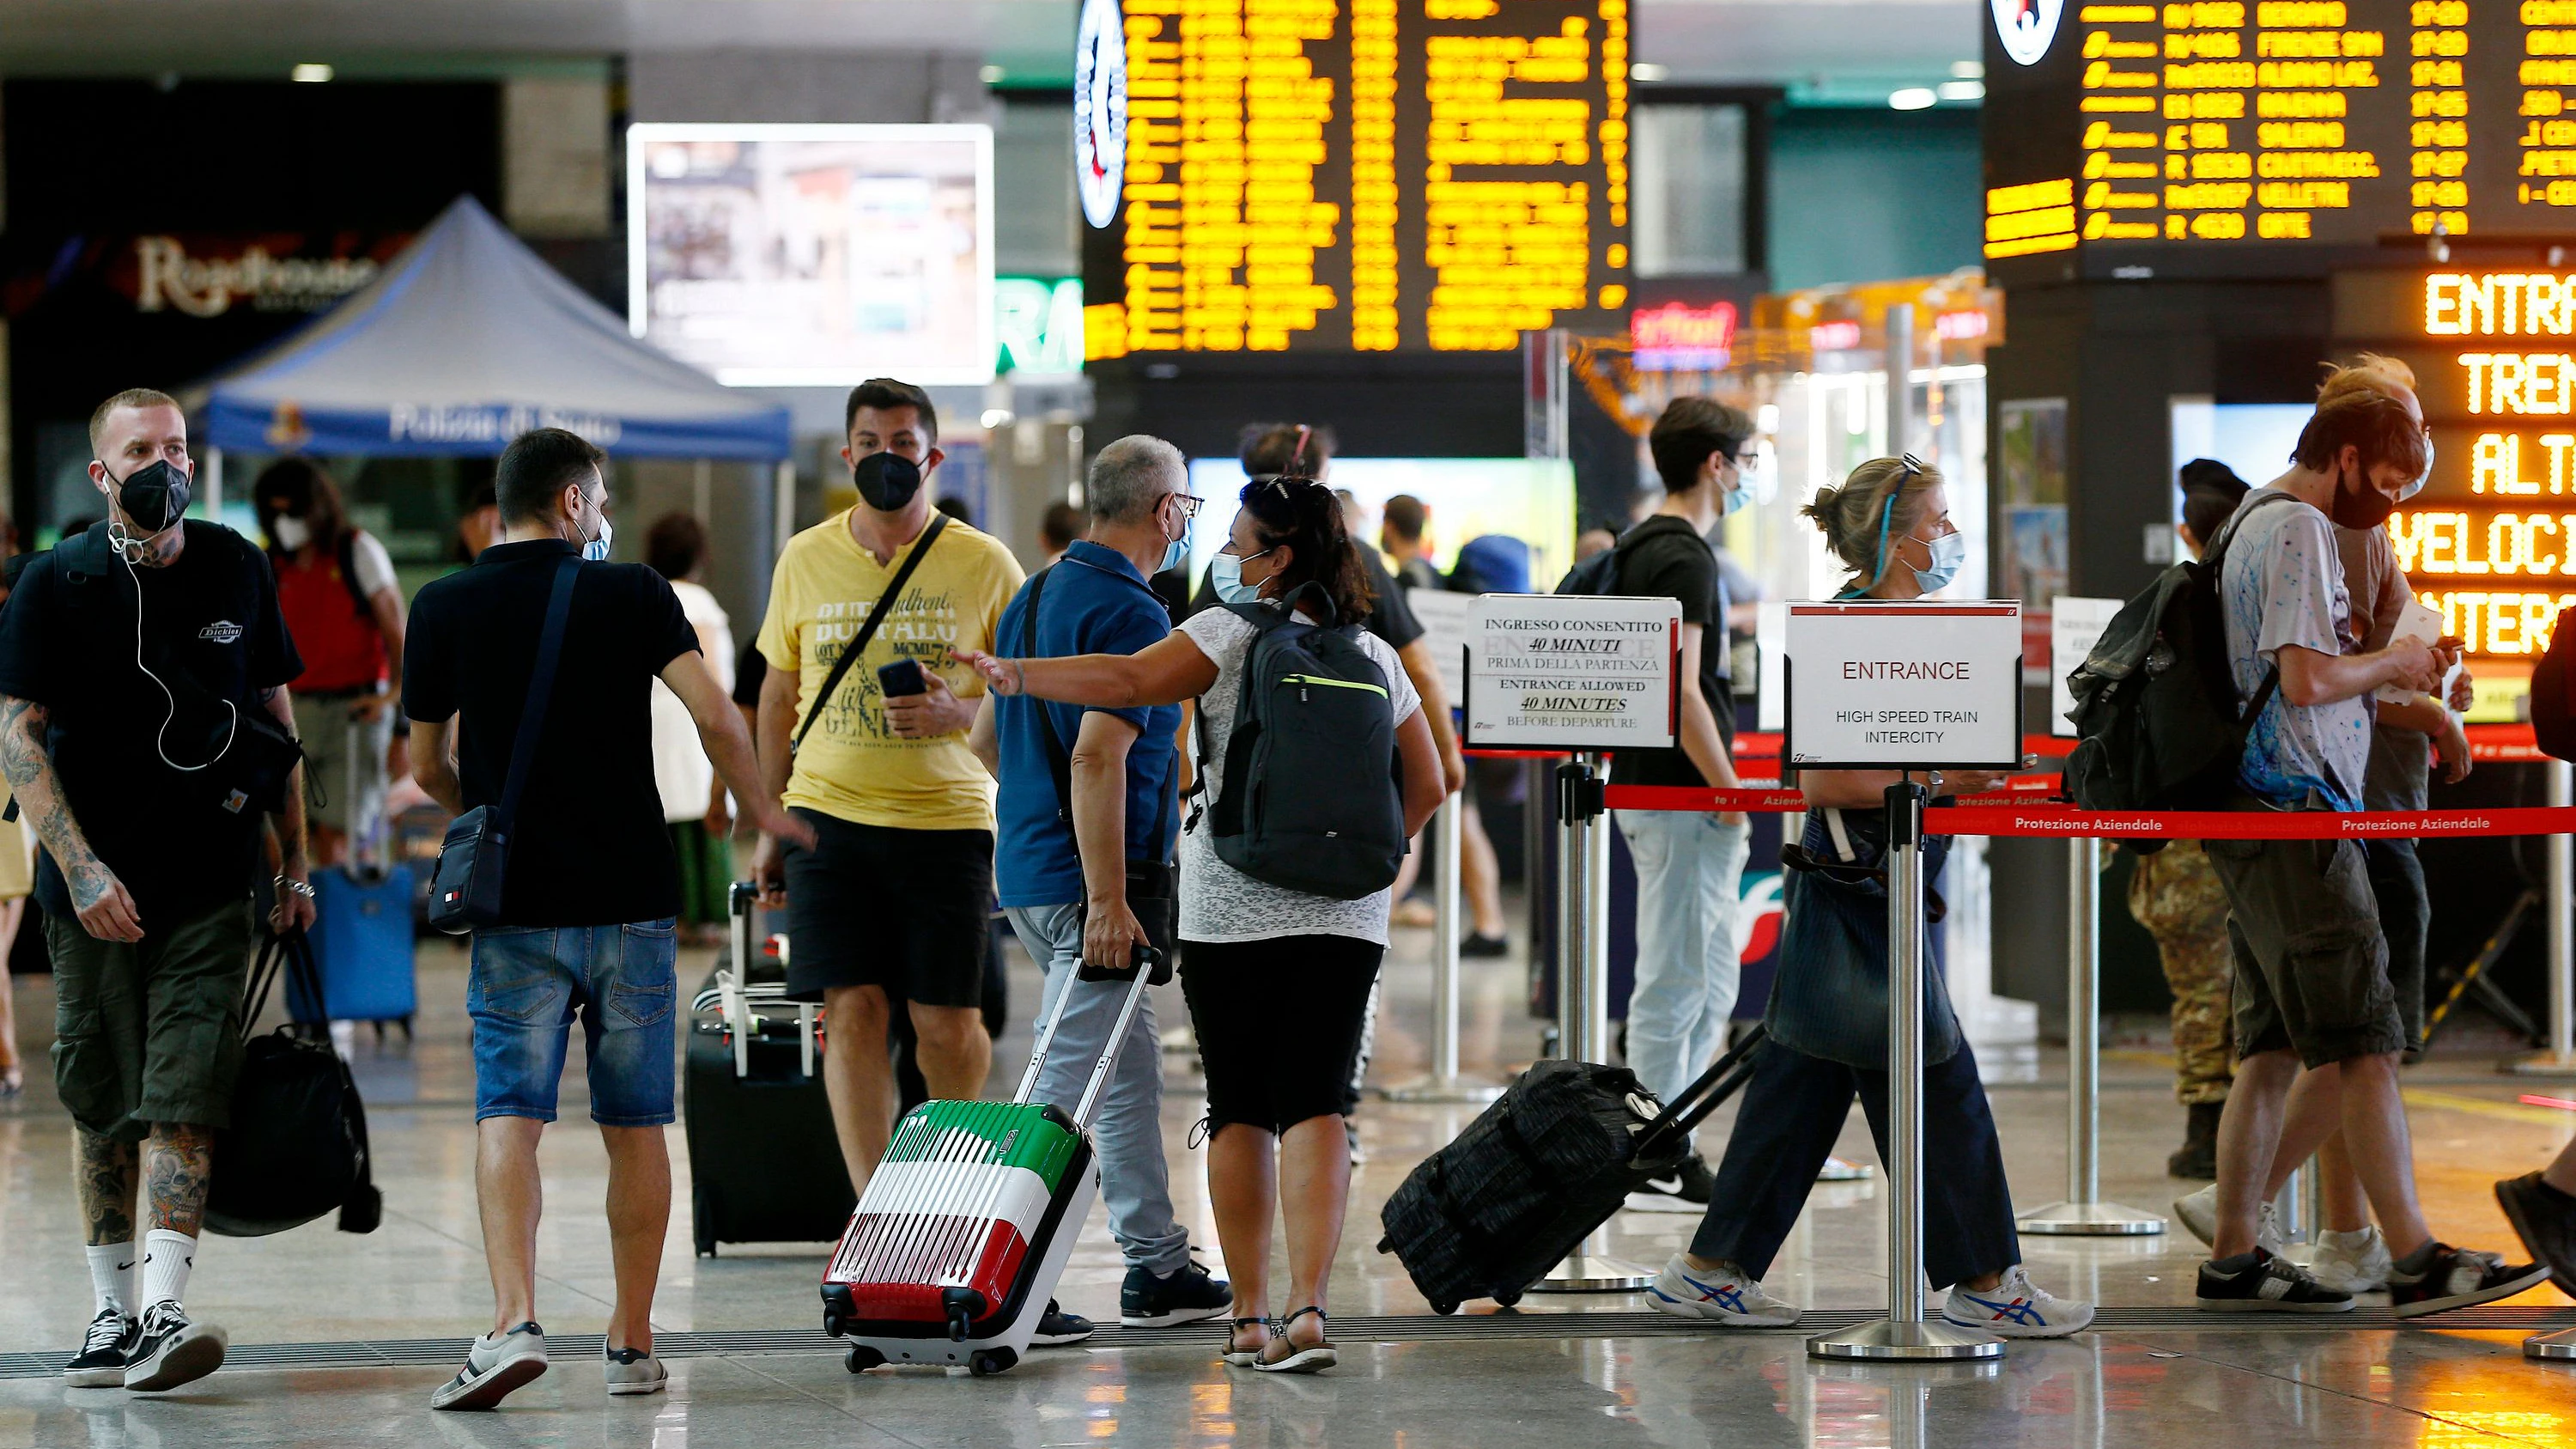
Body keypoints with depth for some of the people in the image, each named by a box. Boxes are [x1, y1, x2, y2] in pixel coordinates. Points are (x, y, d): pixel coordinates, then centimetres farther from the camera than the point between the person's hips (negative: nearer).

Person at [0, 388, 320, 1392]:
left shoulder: (236, 571, 6)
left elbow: (275, 715, 15)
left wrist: (296, 865, 12)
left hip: (208, 887, 1)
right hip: (95, 887, -1)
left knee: (183, 1100, -11)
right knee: (99, 1108, 6)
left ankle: (162, 1312, -19)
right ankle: (111, 1312, 17)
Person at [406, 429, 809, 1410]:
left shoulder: (444, 610, 2)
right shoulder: (632, 594, -1)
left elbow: (428, 768, 11)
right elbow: (715, 717, -10)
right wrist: (761, 812, 6)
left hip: (516, 909, 0)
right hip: (632, 898, 0)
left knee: (508, 1118, -5)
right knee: (635, 1128, 10)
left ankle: (514, 1322, -24)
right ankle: (633, 1344, 13)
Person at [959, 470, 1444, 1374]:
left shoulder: (1234, 634, -5)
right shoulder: (1375, 657, 12)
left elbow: (1130, 680, -18)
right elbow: (1426, 785, 16)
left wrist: (1017, 676, -18)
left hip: (1231, 915, -3)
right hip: (1346, 919, 3)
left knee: (1238, 1108, 6)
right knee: (1315, 1105, -1)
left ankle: (1249, 1316, 7)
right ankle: (1306, 1309, -14)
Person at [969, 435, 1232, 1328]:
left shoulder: (1033, 598, 14)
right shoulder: (1130, 614, -15)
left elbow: (987, 737, 22)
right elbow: (1097, 758, -24)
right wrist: (1106, 900, -24)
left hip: (1028, 868, 10)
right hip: (1082, 882, -10)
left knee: (1128, 1071, 16)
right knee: (1071, 1085, -8)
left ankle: (1158, 1270, 20)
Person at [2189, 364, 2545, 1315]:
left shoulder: (2258, 523, 20)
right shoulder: (2299, 532, -12)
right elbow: (2308, 679, -21)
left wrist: (2396, 672, 15)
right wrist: (2389, 662, -4)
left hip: (2261, 823, 10)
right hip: (2297, 818, -10)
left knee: (2273, 1051, 10)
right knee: (2364, 1046, -9)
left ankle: (2235, 1255, 11)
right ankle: (2415, 1261, -8)